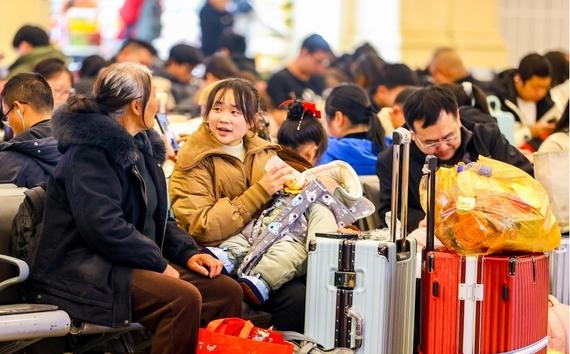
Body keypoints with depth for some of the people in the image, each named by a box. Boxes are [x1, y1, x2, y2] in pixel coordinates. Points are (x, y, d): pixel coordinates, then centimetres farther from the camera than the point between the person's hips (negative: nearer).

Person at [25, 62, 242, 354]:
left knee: (228, 291, -6)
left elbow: (158, 219, 22)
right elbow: (104, 227, -25)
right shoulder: (88, 153, -14)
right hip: (83, 271, -10)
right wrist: (158, 262, -18)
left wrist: (188, 253, 5)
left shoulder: (139, 148, 17)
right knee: (184, 297, -31)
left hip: (130, 264, 10)